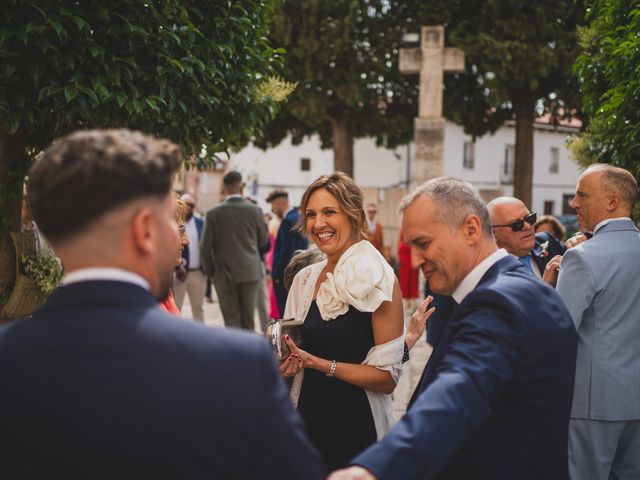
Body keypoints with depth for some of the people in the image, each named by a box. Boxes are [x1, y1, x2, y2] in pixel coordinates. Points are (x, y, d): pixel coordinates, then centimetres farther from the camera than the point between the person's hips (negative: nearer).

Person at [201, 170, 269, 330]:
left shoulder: (214, 213, -7)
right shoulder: (254, 210, -4)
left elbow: (206, 247, -5)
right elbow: (263, 241, 8)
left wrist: (210, 272, 8)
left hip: (225, 275, -1)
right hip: (251, 273, 1)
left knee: (232, 323, 4)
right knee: (248, 322, 11)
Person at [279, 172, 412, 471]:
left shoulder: (379, 280, -13)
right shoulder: (304, 278, 3)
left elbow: (387, 376, -15)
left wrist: (319, 363, -21)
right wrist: (285, 360, -7)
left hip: (358, 426, -5)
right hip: (308, 416, 5)